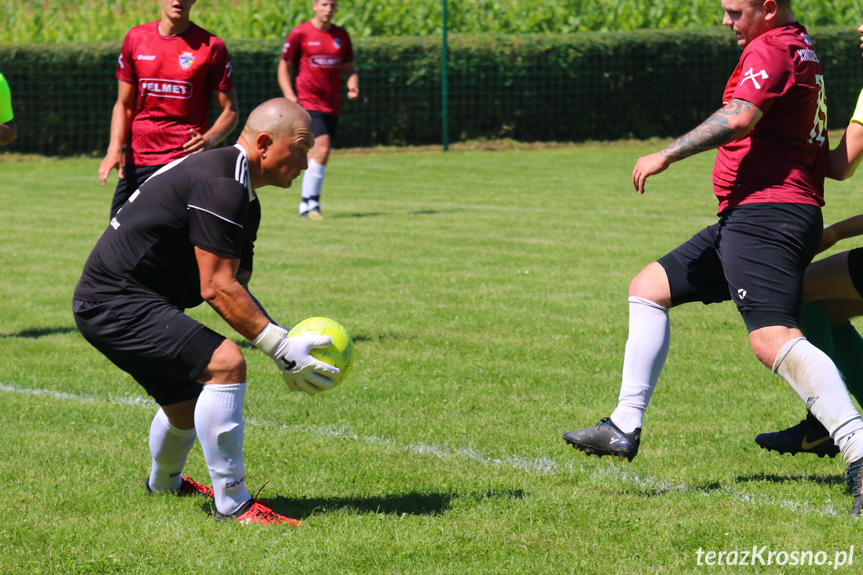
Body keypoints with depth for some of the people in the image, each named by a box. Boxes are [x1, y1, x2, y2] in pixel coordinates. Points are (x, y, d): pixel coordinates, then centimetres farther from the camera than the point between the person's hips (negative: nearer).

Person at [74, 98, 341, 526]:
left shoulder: (242, 195, 14)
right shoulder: (220, 186, -21)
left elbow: (234, 287, 17)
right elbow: (216, 288, -24)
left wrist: (283, 343, 4)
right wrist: (280, 347, -22)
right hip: (116, 302, -11)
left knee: (188, 400, 26)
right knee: (225, 363, -22)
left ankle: (164, 482, 57)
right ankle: (232, 503, -17)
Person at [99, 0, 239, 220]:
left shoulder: (210, 46, -2)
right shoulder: (136, 38, 9)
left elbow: (230, 110, 1)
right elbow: (124, 105, 13)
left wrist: (209, 139, -20)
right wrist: (115, 149, -3)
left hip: (186, 166, -4)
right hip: (135, 164, 4)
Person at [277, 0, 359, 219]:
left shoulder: (341, 36, 12)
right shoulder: (299, 34, -2)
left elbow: (348, 67, 20)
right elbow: (284, 66, 2)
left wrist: (353, 85, -1)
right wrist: (289, 95, -11)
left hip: (332, 106, 5)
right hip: (307, 102, -5)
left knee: (319, 154, 7)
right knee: (322, 148, -20)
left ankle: (307, 204, 18)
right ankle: (310, 202, -13)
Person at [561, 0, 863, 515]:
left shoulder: (770, 49, -10)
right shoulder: (801, 49, 22)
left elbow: (739, 119, -27)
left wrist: (667, 155, -22)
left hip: (764, 215, -11)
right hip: (747, 220, 11)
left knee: (773, 338, -26)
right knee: (649, 287, 18)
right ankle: (625, 429, 18)